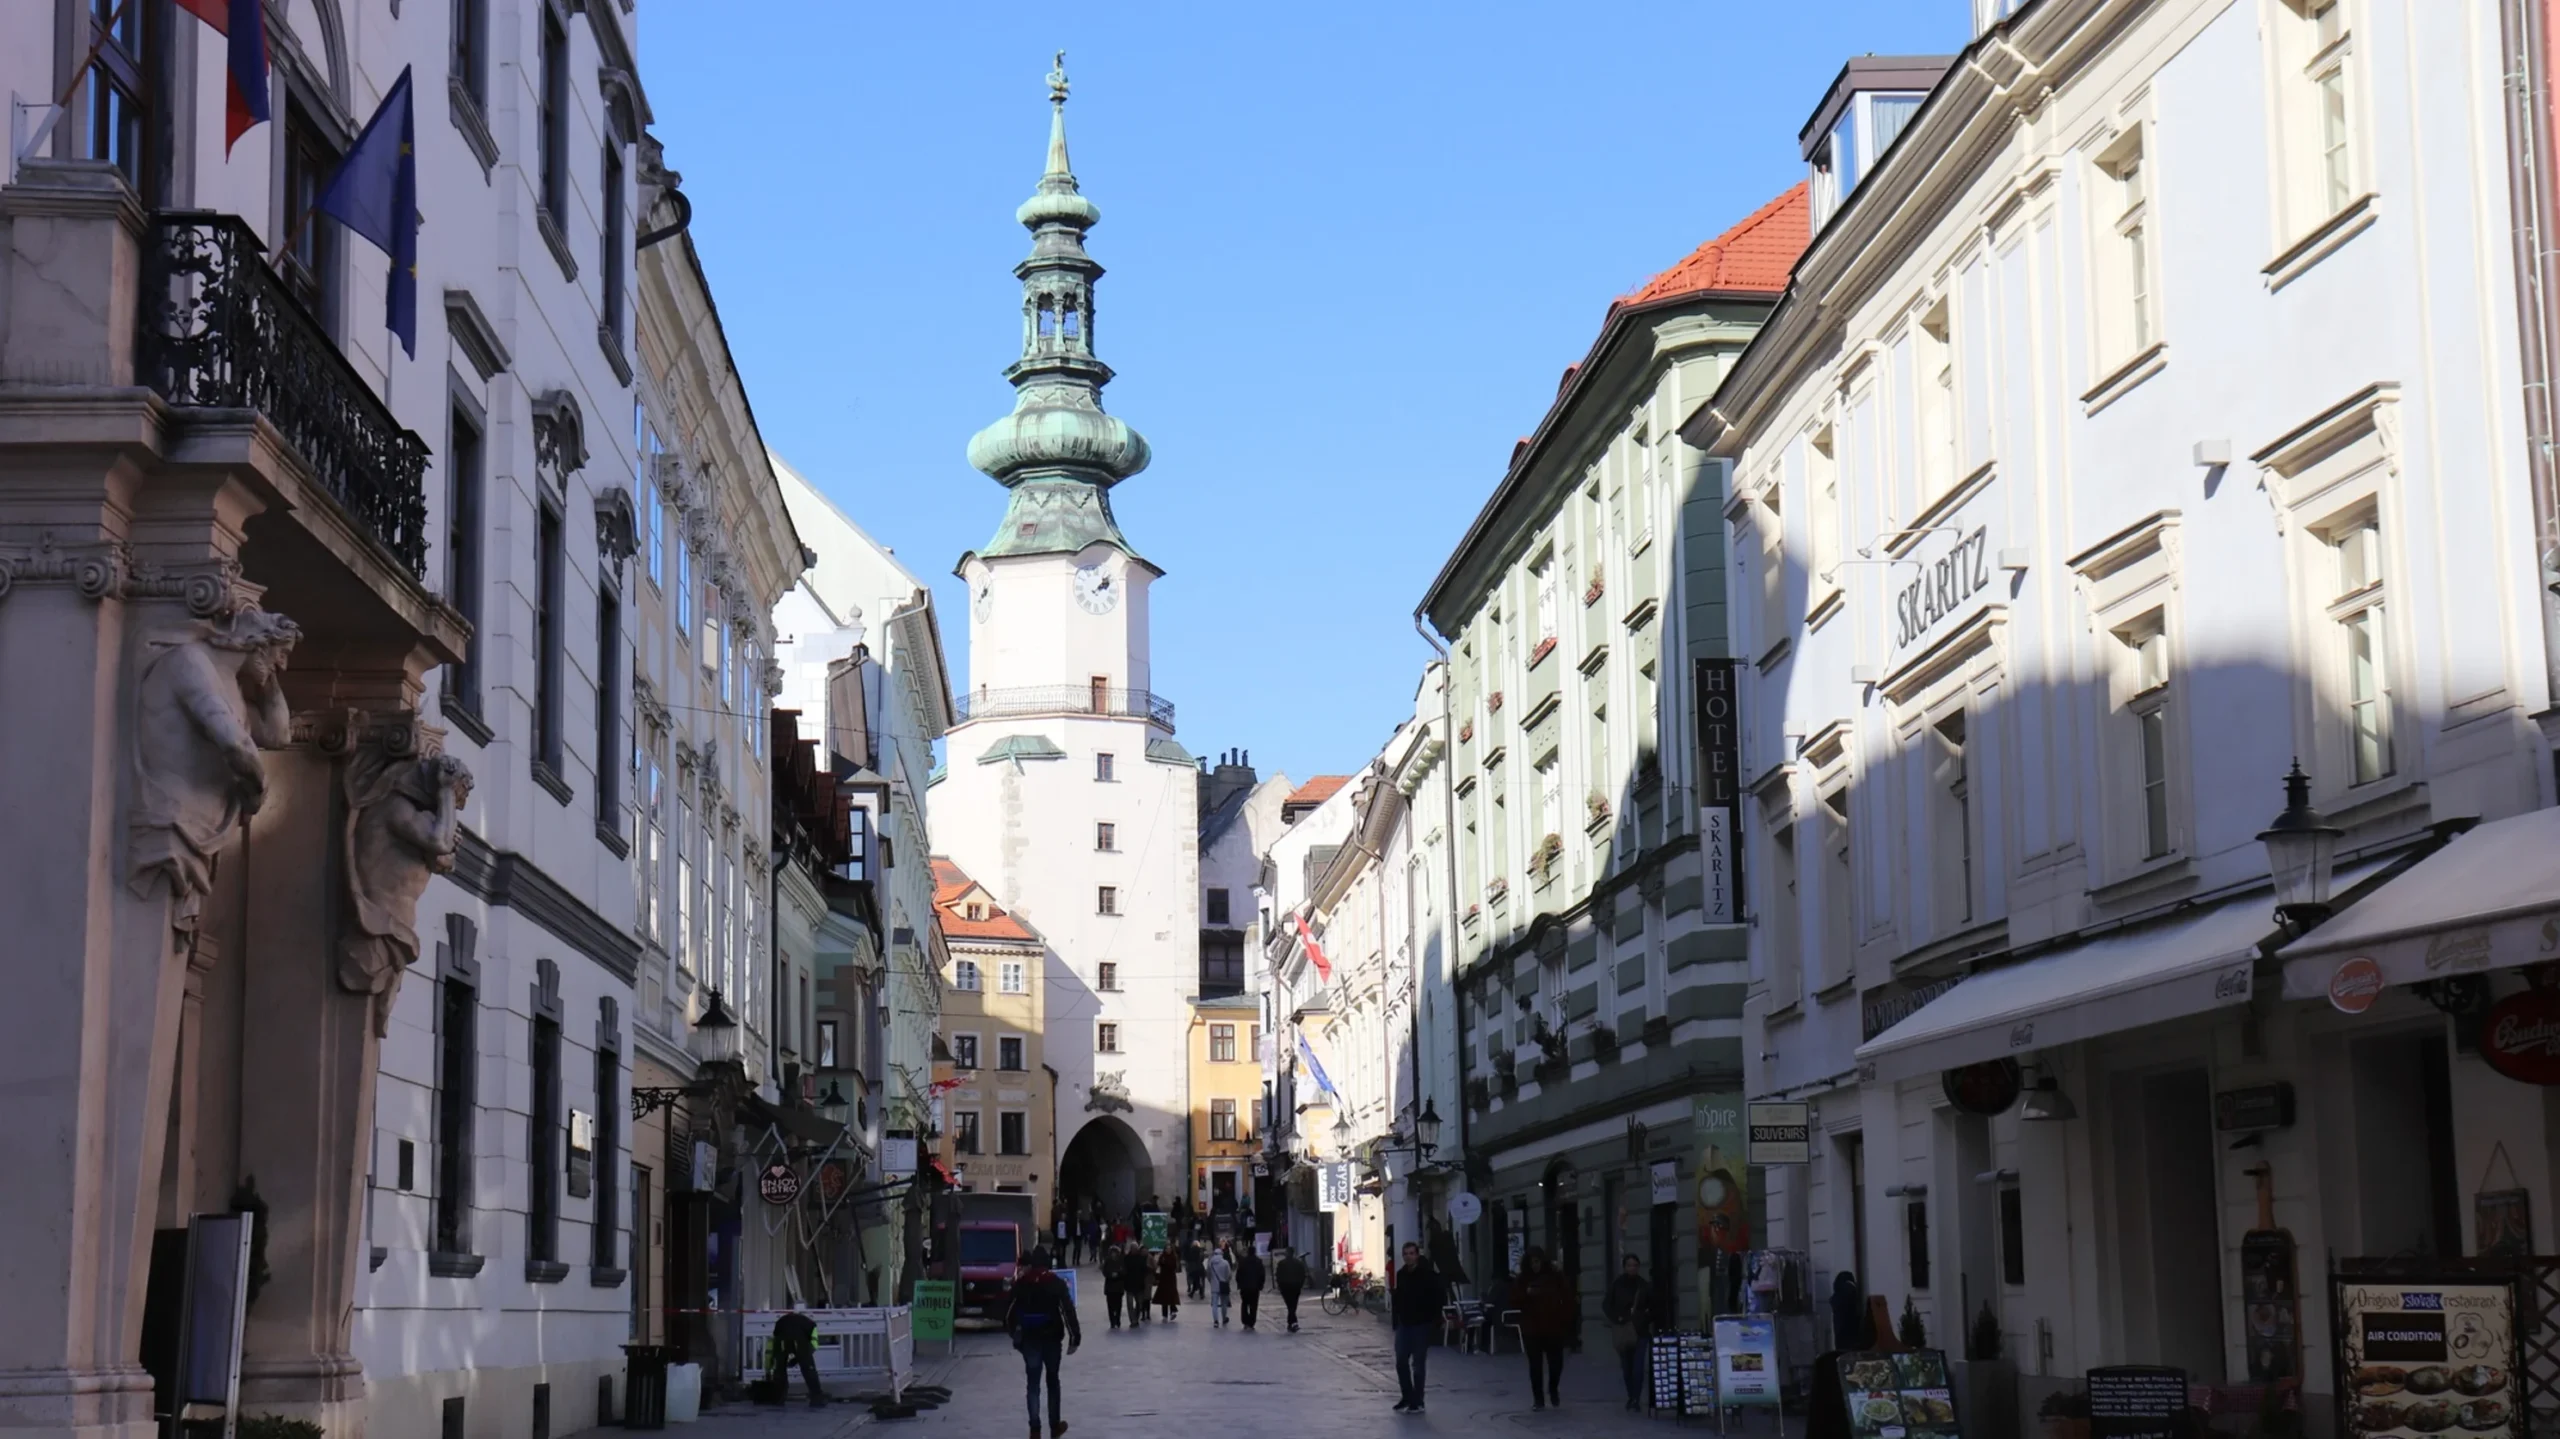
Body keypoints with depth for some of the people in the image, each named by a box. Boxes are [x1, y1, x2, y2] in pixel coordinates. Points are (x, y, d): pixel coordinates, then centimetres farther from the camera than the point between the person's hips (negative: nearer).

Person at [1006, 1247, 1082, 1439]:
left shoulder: (1021, 1284, 1)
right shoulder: (1057, 1283, -5)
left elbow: (1009, 1312, 4)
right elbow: (1068, 1311, -12)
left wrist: (1014, 1333, 17)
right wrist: (1074, 1337, -9)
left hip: (1029, 1339, 1)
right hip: (1051, 1338, -1)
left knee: (1032, 1382, 3)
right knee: (1052, 1381, 14)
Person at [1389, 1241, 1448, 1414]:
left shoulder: (1428, 1275, -11)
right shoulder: (1401, 1274, 7)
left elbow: (1440, 1297, -12)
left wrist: (1434, 1319, -15)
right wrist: (1395, 1318, 7)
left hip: (1421, 1325, -6)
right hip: (1404, 1324, 6)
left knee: (1418, 1364, -1)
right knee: (1401, 1362, 7)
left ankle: (1417, 1402, 6)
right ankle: (1407, 1398, 21)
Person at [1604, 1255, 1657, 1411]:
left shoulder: (1645, 1287, 3)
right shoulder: (1616, 1285, 1)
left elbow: (1654, 1307, 12)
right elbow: (1606, 1305, 6)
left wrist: (1646, 1320, -3)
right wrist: (1616, 1319, -6)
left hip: (1640, 1331, -1)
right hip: (1622, 1332, 1)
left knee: (1638, 1366, -12)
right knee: (1626, 1367, 5)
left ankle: (1636, 1399, -14)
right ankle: (1632, 1397, 19)